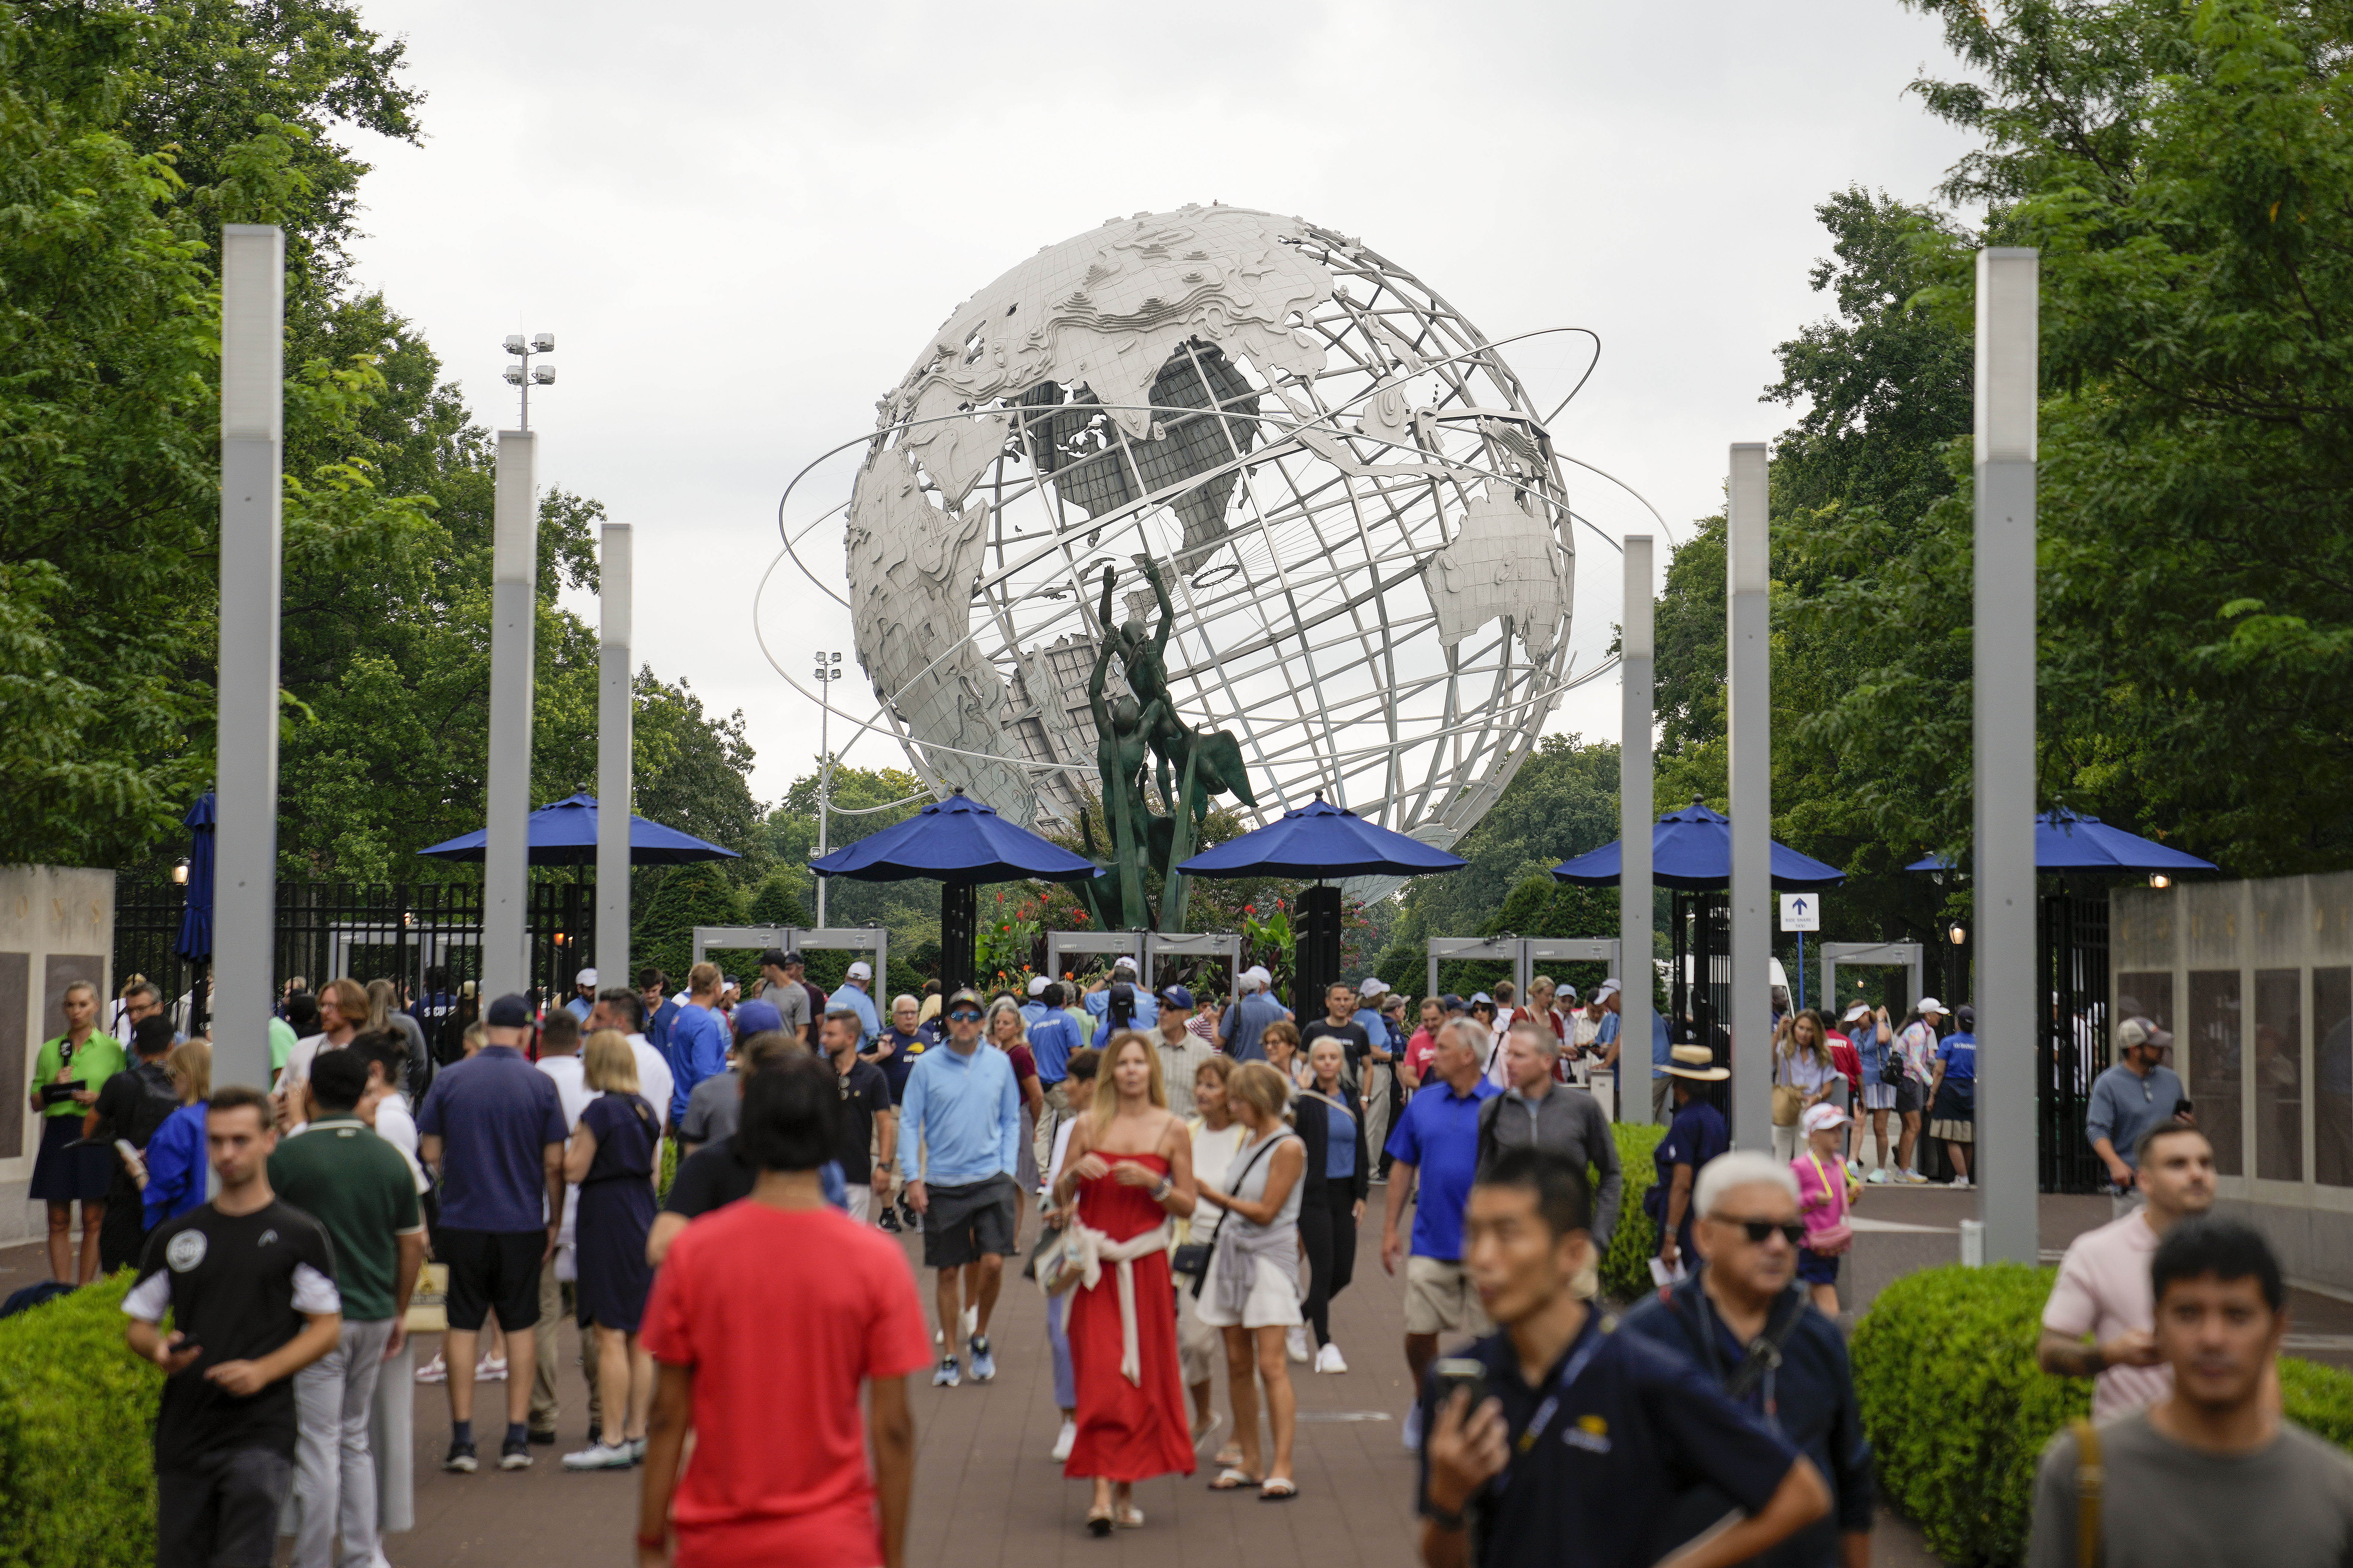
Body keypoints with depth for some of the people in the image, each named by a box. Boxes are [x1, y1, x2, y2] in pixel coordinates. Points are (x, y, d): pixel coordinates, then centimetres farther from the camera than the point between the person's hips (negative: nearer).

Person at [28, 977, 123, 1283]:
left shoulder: (112, 1048, 5)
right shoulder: (50, 1050, 12)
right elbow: (34, 1103, 14)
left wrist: (99, 1099, -11)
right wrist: (54, 1088, -5)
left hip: (95, 1135, -2)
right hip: (59, 1135, 2)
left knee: (93, 1221, -1)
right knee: (59, 1221, 2)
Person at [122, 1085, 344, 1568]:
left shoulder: (299, 1235, 2)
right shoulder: (176, 1236, 11)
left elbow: (328, 1328, 1)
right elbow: (136, 1323, 16)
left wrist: (264, 1371, -14)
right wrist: (159, 1349, -7)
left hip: (262, 1432, -4)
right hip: (183, 1433, 4)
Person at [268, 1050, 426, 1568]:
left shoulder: (287, 1156, -10)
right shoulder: (391, 1158, 4)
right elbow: (414, 1245, 8)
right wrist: (399, 1314, 18)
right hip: (375, 1314, 5)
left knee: (318, 1447, 0)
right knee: (356, 1441, 17)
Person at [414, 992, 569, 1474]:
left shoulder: (450, 1079, -3)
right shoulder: (541, 1085, -5)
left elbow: (429, 1153, 1)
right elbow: (554, 1164, -4)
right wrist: (555, 1220, 8)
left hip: (463, 1221, 0)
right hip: (522, 1226, 0)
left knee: (463, 1326, 7)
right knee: (520, 1327, 10)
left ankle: (462, 1438, 5)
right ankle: (517, 1437, 9)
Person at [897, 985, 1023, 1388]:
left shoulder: (1000, 1063, 5)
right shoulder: (927, 1066, 0)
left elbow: (1011, 1120, 12)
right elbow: (909, 1123, 2)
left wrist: (1008, 1170, 3)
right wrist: (912, 1177, -6)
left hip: (991, 1180, 0)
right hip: (943, 1184, 0)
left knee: (993, 1262, -11)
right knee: (948, 1272, 5)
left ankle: (980, 1339, 13)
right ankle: (949, 1357, 18)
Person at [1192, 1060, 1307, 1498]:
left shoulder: (1289, 1147, -11)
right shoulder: (1248, 1139, 13)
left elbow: (1266, 1211, -13)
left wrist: (1212, 1194, -11)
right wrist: (1201, 1190, 4)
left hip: (1269, 1257, -8)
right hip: (1232, 1252, 8)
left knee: (1271, 1365, -11)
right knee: (1238, 1363, 8)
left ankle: (1282, 1469, -10)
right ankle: (1249, 1462, 15)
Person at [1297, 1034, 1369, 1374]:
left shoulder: (1352, 1101, 8)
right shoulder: (1303, 1102, -7)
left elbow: (1360, 1150, 13)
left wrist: (1362, 1194, 8)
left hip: (1344, 1193, 5)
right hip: (1314, 1194, -5)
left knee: (1343, 1273, 5)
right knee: (1323, 1269, -7)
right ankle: (1325, 1347, 2)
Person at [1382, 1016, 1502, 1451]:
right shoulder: (1423, 1103, 6)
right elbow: (1403, 1167, 12)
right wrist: (1390, 1228, 8)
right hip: (1431, 1243, 3)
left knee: (1485, 1338, 3)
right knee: (1419, 1334, 2)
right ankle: (1426, 1404, 27)